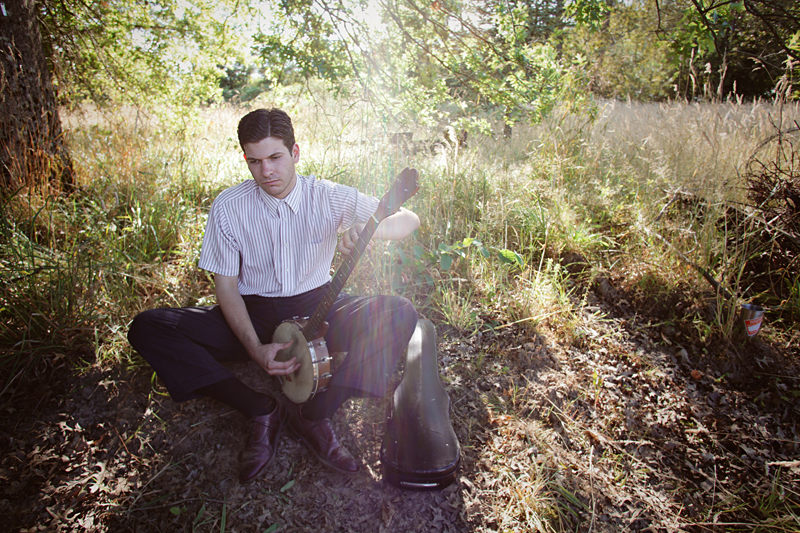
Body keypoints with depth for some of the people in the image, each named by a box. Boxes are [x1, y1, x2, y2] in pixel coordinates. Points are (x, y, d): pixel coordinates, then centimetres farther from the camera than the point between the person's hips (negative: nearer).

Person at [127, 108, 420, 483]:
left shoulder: (329, 197, -10)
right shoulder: (228, 207, -9)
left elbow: (409, 219, -10)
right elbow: (226, 285, -5)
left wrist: (367, 229, -35)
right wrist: (255, 348, -20)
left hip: (316, 306, 0)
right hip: (254, 314, 1)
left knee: (400, 313, -26)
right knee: (146, 328, -19)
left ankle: (315, 414, -16)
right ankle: (262, 411, -13)